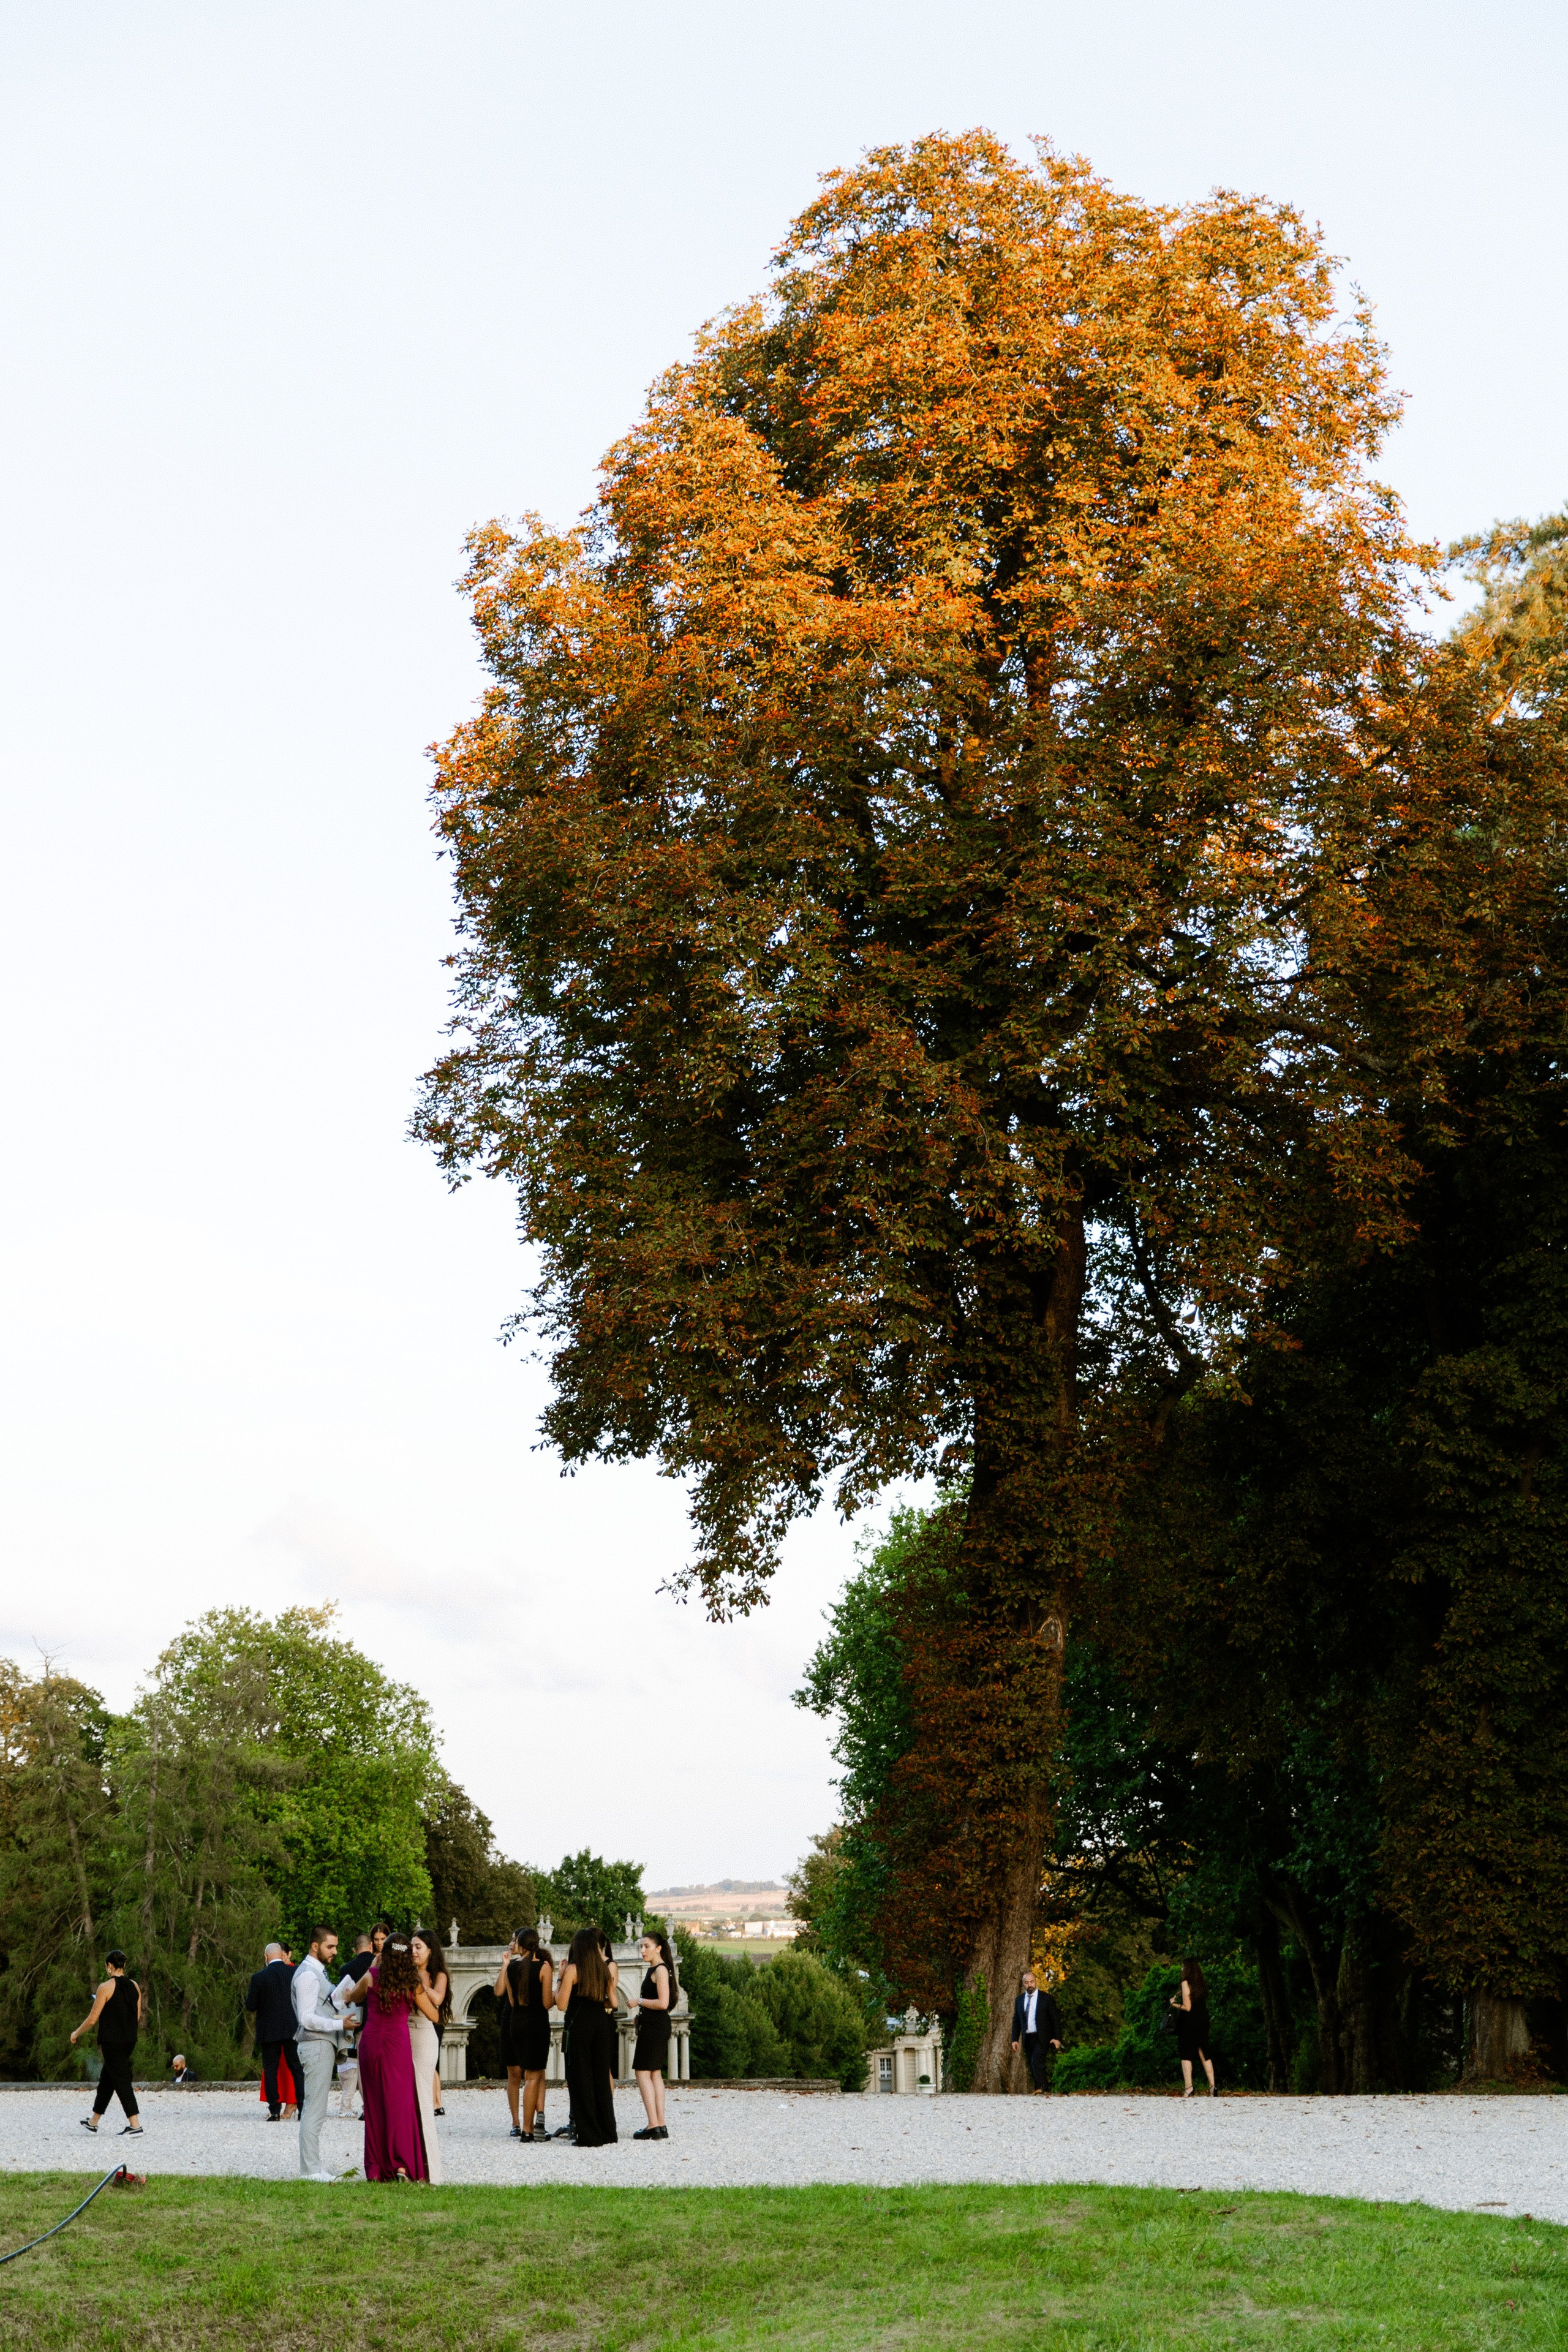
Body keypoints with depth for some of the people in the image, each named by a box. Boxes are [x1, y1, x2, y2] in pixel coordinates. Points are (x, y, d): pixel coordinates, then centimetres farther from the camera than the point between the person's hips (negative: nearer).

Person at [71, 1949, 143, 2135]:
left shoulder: (106, 1987, -13)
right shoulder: (134, 1986, 6)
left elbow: (92, 2019, -10)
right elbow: (138, 2017, 12)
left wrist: (76, 2034, 5)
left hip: (111, 2041, -7)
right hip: (130, 2040, 7)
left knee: (121, 2080, -6)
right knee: (107, 2078, 19)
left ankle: (135, 2124, -13)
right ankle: (93, 2122, 30)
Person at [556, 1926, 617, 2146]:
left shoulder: (572, 1970, -7)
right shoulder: (604, 1968, 9)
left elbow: (561, 2004, -10)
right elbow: (613, 2001, 13)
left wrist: (560, 1979, 3)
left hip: (581, 2025, -5)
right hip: (602, 2023, 5)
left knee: (581, 2078, 1)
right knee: (602, 2076, 12)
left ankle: (588, 2135, 1)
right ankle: (607, 2132, 14)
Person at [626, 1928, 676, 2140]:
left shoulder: (660, 1970, -14)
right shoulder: (653, 1970, 16)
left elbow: (663, 2003, -21)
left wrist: (639, 2001, -13)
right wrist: (641, 2014, 14)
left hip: (655, 2027, -10)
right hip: (652, 2027, 10)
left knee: (643, 2073, -10)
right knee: (655, 2074, 10)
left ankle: (654, 2126, -12)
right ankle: (660, 2126, 11)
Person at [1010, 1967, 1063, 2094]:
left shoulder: (1046, 1998, 0)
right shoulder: (1019, 2000, 12)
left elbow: (1056, 2019, 0)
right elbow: (1016, 2021, 15)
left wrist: (1057, 2038, -7)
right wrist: (1015, 2039, 6)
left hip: (1042, 2038, -5)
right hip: (1027, 2039, 5)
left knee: (1037, 2062, -21)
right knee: (1032, 2066, 2)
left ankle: (1042, 2088, -23)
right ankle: (1046, 2089, 8)